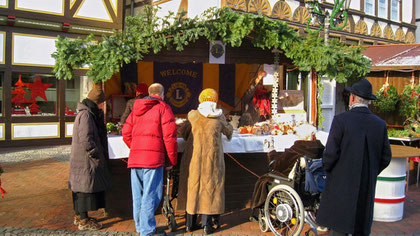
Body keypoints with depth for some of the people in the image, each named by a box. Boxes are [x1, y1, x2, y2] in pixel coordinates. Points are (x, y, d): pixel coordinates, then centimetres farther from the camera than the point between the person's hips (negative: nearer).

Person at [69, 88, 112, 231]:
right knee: (86, 187, -4)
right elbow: (85, 139, -23)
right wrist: (95, 154, -17)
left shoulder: (86, 113, 15)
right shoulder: (85, 115, -18)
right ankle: (83, 221, 4)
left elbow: (96, 133, 21)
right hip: (85, 160, -10)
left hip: (82, 159, 10)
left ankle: (79, 216, 28)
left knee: (81, 187, 17)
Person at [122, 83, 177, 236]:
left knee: (138, 193, 15)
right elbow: (169, 136, -8)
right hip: (154, 158, -6)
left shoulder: (136, 109, 18)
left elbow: (126, 133, 15)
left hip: (135, 158, 6)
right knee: (151, 195, -1)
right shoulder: (163, 108, 0)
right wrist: (171, 160, -1)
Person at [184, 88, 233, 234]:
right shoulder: (219, 116, -1)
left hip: (197, 158, 1)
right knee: (211, 187, 6)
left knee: (194, 187, 12)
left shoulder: (193, 115, -1)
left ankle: (190, 223, 21)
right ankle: (207, 224, 6)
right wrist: (229, 128, 39)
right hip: (214, 158, -1)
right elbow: (228, 131, 16)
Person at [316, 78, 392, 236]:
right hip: (367, 187, 5)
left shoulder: (341, 120, -13)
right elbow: (385, 158, 6)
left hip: (342, 183, -4)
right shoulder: (380, 124, 1)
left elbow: (331, 152, -15)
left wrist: (326, 168, 4)